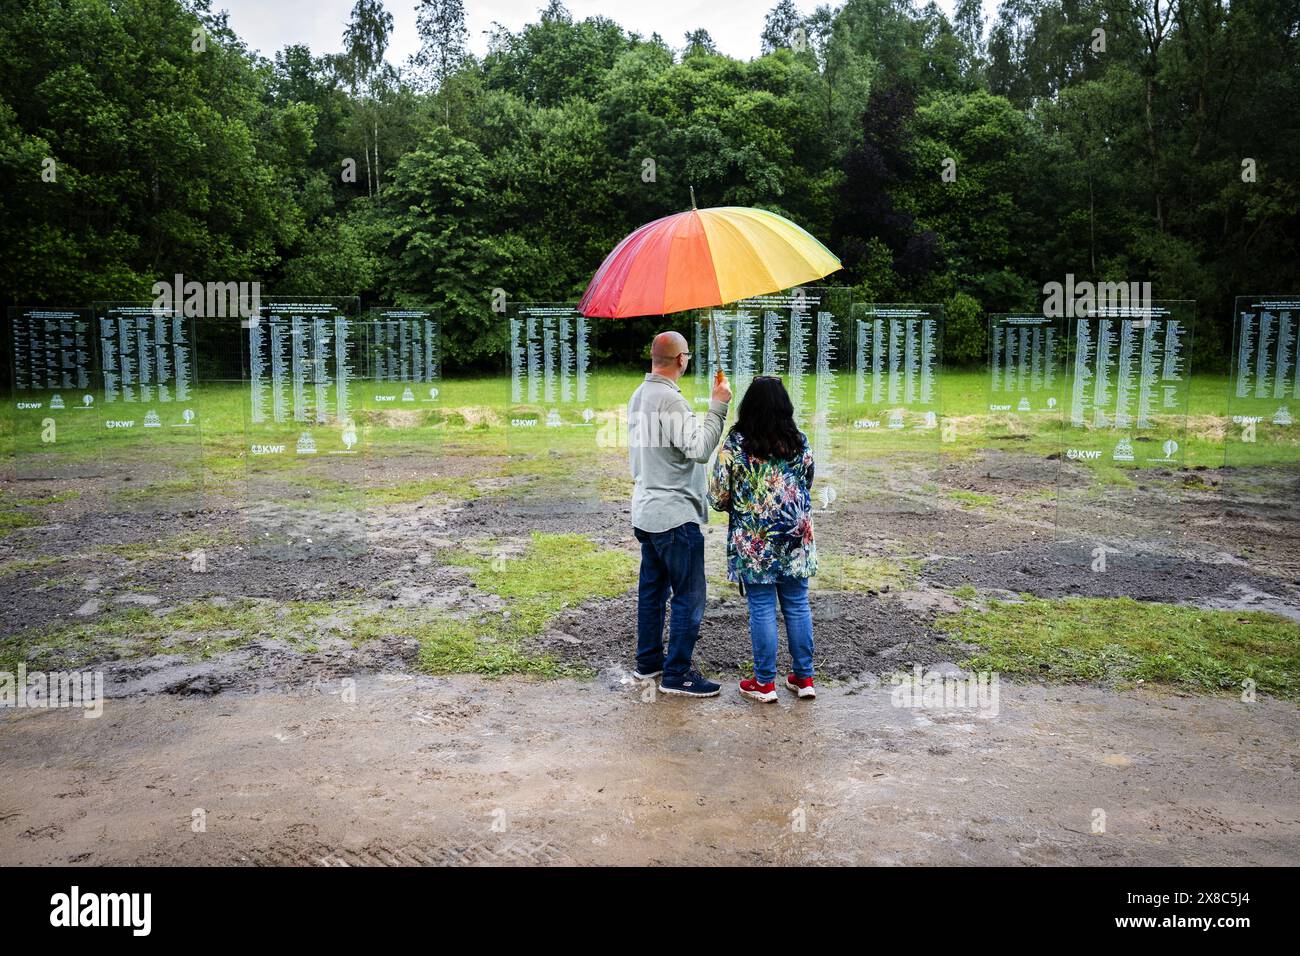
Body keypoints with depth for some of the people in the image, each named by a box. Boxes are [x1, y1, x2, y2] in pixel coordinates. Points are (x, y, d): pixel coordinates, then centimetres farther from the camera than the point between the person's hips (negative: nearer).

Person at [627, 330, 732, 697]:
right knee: (689, 596, -2)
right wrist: (718, 406, -17)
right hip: (675, 515, -10)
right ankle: (677, 673, 4)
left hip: (646, 512, 10)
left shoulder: (638, 395, 12)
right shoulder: (670, 399, -19)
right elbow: (700, 449, -23)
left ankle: (648, 661, 27)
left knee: (652, 589, 17)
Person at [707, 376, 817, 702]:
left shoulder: (735, 445, -12)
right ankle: (804, 677, 21)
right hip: (795, 540, 3)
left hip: (754, 543, -3)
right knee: (797, 605, 12)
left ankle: (765, 682, 14)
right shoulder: (800, 442, -1)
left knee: (761, 609, 5)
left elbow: (718, 498, -8)